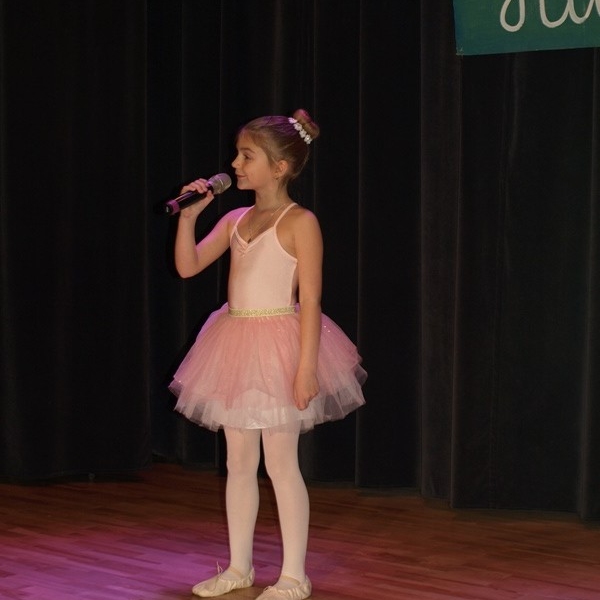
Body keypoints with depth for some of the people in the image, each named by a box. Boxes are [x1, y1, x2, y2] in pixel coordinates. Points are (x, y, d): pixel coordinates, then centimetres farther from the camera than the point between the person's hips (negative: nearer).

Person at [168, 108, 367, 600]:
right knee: (239, 461, 12)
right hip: (235, 344, 7)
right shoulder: (236, 220, 10)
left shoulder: (300, 223, -10)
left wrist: (306, 366, -18)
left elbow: (310, 300, -13)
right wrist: (189, 215, -4)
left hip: (278, 347, -7)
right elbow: (188, 266, 9)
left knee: (280, 462, -2)